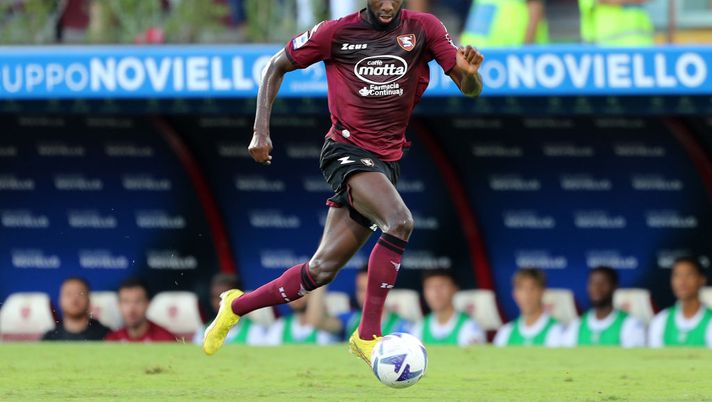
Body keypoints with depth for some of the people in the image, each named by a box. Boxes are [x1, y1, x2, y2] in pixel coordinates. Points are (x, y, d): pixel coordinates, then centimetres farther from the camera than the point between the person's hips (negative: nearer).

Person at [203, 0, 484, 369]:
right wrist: (260, 131, 0)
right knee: (400, 221, -30)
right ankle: (367, 335, -25)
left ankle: (237, 306, 24)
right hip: (346, 149, -4)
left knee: (322, 269, 3)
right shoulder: (336, 33, -3)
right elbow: (276, 67, 10)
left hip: (386, 161, 4)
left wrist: (468, 72, -27)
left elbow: (470, 89, -2)